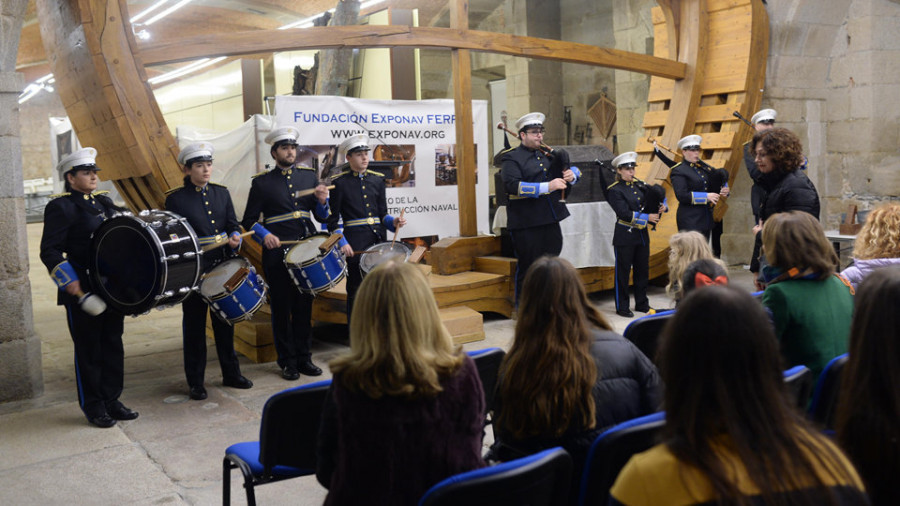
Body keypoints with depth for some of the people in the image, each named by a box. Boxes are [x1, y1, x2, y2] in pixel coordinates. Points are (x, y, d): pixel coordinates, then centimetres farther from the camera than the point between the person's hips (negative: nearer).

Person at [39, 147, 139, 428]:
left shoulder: (104, 202, 12)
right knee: (88, 349, 4)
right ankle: (93, 407, 16)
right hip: (83, 291, -6)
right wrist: (69, 281, -22)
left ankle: (111, 400, 24)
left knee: (113, 344, 12)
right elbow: (50, 251, -12)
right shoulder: (61, 207, -8)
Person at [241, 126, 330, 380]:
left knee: (304, 306, 9)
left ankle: (304, 357, 21)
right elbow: (249, 220, 1)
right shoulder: (262, 182, 1)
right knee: (282, 308, 4)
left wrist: (322, 201, -11)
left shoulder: (309, 176, 10)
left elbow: (322, 216, 10)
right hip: (277, 254, -3)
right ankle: (287, 362, 15)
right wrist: (265, 235, -18)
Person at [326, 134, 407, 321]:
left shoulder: (377, 179, 12)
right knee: (356, 290, 2)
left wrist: (393, 222, -7)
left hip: (379, 240, 4)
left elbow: (382, 214, 14)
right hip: (355, 244, -4)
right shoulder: (339, 182, 0)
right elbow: (333, 219, -1)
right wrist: (342, 243, -13)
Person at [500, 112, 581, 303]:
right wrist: (547, 186, -25)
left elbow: (573, 169, 24)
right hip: (526, 224, -6)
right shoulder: (512, 158, -4)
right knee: (528, 270, 1)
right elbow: (513, 185, -20)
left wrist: (572, 174, -2)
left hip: (551, 221, 7)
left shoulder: (548, 154, 17)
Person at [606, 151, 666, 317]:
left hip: (642, 235, 6)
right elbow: (625, 213, -18)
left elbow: (657, 195, 16)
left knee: (642, 271, 13)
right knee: (623, 272, 3)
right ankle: (622, 307, 11)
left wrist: (661, 206, -6)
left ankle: (642, 304, 25)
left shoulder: (640, 185, 8)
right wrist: (647, 217, -18)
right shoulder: (615, 190, -9)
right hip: (625, 236, -6)